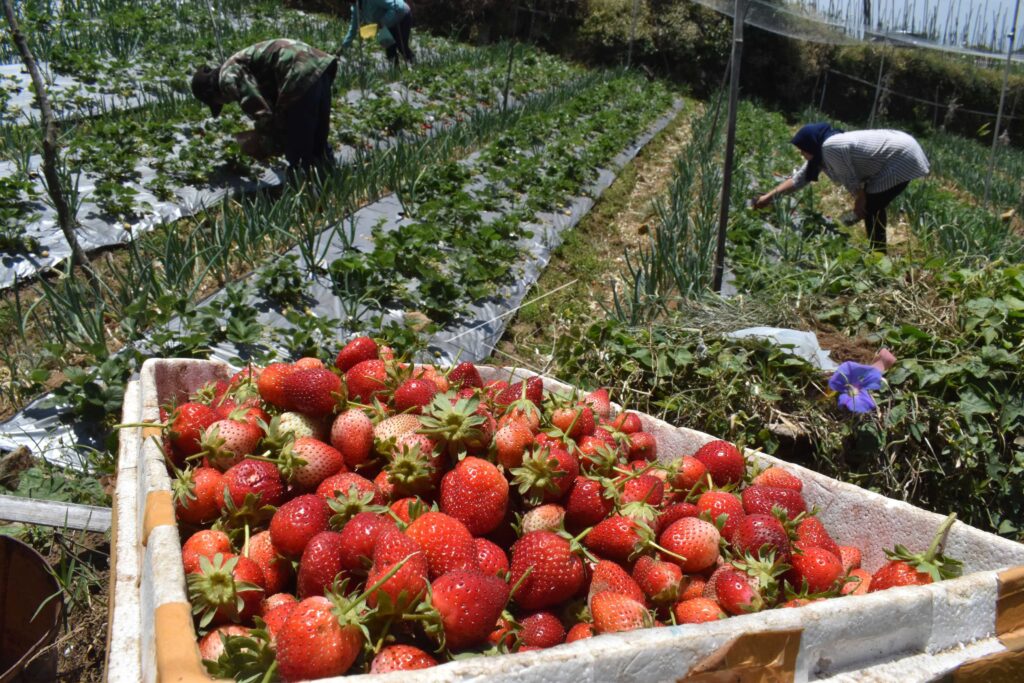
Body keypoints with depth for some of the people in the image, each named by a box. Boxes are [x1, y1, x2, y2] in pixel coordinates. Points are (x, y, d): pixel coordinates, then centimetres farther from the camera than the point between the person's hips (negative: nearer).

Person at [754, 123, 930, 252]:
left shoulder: (831, 147, -23)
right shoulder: (822, 151, 7)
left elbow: (851, 180, -17)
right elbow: (798, 178, 15)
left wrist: (859, 202, 0)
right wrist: (769, 196, 15)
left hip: (903, 158, -9)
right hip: (898, 149, 9)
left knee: (870, 208, -6)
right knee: (872, 205, 16)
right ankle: (878, 254, 26)